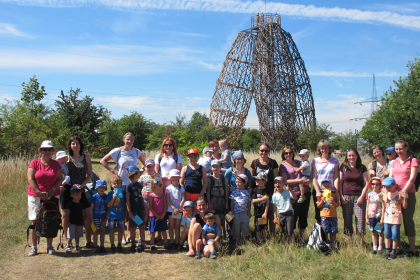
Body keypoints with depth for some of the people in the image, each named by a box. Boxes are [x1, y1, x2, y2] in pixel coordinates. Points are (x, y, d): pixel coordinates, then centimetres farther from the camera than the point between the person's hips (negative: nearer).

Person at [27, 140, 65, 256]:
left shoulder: (56, 164, 7)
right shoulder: (34, 163, 0)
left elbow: (60, 178, 3)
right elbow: (30, 179, -6)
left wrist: (53, 189, -11)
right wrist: (39, 192, -13)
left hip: (52, 196, 1)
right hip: (35, 196, -1)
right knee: (35, 221, 1)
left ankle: (49, 246, 13)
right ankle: (34, 247, 9)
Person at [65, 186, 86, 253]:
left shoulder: (81, 204, 7)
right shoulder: (70, 204, -9)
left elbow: (83, 213, 14)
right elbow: (67, 213, -9)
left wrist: (83, 221, 10)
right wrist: (68, 222, -12)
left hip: (80, 223, 5)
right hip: (72, 223, -5)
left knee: (78, 235, 14)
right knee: (70, 236, -5)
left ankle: (77, 246, 25)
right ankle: (68, 246, 8)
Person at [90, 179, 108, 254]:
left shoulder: (106, 197, 1)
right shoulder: (94, 196, -4)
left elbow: (108, 208, 3)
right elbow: (91, 208, -1)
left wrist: (106, 219, -2)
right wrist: (91, 219, -5)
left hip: (103, 218, 2)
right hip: (96, 217, -2)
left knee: (102, 231, 8)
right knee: (96, 231, 4)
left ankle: (102, 246, 17)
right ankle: (95, 246, 11)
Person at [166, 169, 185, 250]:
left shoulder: (181, 188, 4)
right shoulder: (168, 188, 0)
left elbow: (183, 199, -3)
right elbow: (168, 201, -6)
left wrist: (178, 208, -15)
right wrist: (174, 208, -17)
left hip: (179, 210, 1)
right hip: (170, 210, -1)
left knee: (177, 227, 6)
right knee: (171, 226, 6)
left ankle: (177, 243, 9)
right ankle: (172, 242, 12)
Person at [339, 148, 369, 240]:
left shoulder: (362, 168, 6)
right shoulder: (343, 167, 8)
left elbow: (366, 183, 4)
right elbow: (340, 182, 8)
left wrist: (362, 196, -6)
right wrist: (341, 196, 0)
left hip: (359, 197, -1)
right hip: (346, 197, 1)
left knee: (360, 220, -5)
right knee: (347, 220, 2)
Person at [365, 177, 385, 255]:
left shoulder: (381, 194, -6)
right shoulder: (369, 195, 6)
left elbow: (383, 207, -7)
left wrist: (382, 218, -11)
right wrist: (367, 218, 9)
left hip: (379, 217, -4)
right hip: (371, 217, 4)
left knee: (380, 232, 3)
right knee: (373, 232, 12)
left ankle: (379, 249, 11)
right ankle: (374, 248, 20)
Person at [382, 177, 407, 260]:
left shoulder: (399, 195, -9)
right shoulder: (387, 194, 7)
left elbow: (404, 207, -11)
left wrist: (404, 198, -23)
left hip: (396, 220, -5)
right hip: (387, 219, 5)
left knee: (395, 237, 2)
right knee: (387, 236, 10)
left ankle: (393, 252, 13)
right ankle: (387, 251, 18)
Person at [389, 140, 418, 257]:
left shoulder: (413, 161, -3)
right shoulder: (395, 162, 14)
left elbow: (412, 178, -11)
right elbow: (390, 178, 11)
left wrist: (403, 191, -17)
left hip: (408, 194, -5)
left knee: (408, 220, -2)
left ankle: (412, 249, 9)